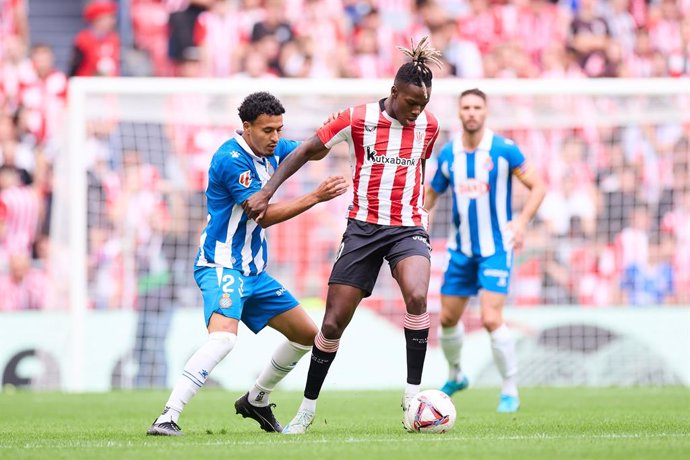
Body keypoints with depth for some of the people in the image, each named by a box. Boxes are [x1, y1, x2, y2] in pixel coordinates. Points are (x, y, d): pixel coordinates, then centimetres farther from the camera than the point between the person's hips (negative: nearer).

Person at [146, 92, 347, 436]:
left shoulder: (272, 149, 6)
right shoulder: (231, 159, -19)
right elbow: (263, 214, -20)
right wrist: (316, 197, -23)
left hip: (254, 271, 9)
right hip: (222, 267, -9)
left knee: (307, 335, 15)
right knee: (223, 337, -33)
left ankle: (256, 401, 32)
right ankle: (167, 418, -35)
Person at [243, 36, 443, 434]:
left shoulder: (428, 125, 1)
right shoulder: (358, 119, -8)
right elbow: (306, 152, 1)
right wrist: (266, 193, -4)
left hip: (408, 228, 1)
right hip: (363, 228, -1)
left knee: (417, 297, -29)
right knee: (333, 323, 0)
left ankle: (413, 394, -19)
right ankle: (308, 408, 17)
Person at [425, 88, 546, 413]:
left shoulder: (504, 150, -12)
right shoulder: (447, 154, 1)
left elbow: (538, 186, -7)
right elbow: (431, 195, 14)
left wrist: (521, 222, -20)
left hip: (496, 248, -5)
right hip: (461, 249, 5)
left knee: (491, 319, -17)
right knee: (448, 318, 11)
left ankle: (510, 391, -2)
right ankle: (455, 376, 37)